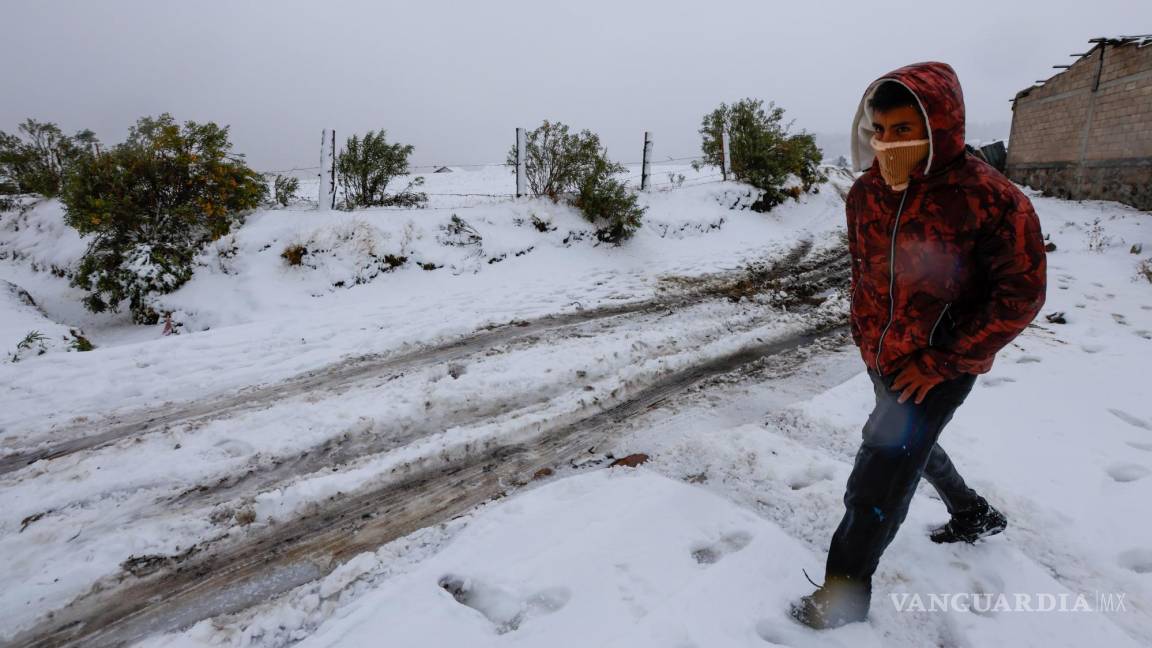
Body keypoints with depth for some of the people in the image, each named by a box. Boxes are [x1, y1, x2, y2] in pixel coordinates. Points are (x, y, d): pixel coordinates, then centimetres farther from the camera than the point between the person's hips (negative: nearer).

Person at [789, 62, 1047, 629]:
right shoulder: (865, 193, -4)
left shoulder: (989, 197, -21)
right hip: (882, 358, 7)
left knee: (881, 472, -7)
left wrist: (942, 360, -18)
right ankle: (974, 515, 55)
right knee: (910, 444, 26)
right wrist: (867, 335, 10)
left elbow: (1020, 294, -17)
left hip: (940, 366, -7)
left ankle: (845, 590, 12)